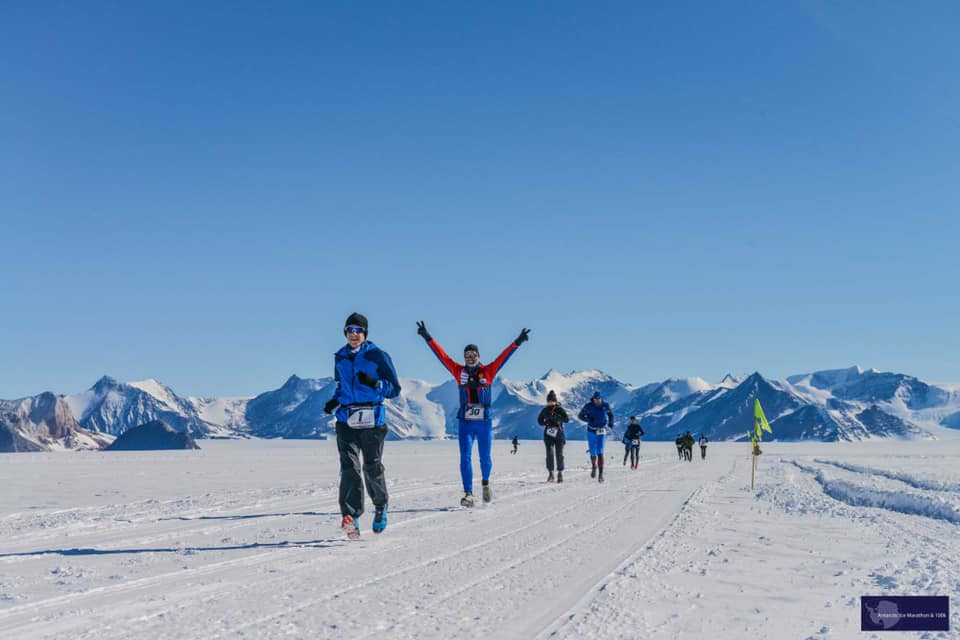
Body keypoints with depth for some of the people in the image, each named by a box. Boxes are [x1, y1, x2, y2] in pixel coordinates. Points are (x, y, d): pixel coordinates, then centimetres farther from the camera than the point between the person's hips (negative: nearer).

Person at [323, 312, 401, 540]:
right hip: (346, 421, 3)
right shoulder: (340, 357, 12)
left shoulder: (377, 356, -3)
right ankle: (350, 517, -21)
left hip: (372, 420, -3)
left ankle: (380, 507, 33)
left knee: (372, 467, 6)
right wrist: (334, 401, 6)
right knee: (349, 466, -12)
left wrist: (374, 383, -21)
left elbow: (394, 389, -3)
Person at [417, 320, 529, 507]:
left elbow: (503, 357, -6)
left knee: (485, 459, 7)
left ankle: (485, 483, 36)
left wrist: (517, 342, -15)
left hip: (484, 422, 0)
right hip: (465, 423, 0)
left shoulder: (488, 371, 2)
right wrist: (428, 338, -3)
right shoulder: (459, 371, 4)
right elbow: (442, 355, 1)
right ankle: (468, 494, -5)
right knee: (465, 458, -8)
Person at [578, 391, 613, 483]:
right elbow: (580, 416, 4)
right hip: (591, 432, 1)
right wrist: (588, 419, -14)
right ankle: (594, 467, 38)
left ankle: (601, 474, -16)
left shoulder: (605, 406, -3)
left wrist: (611, 423, 0)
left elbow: (611, 413, 16)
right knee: (593, 454, 6)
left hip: (602, 432, -1)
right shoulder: (588, 406, -7)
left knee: (600, 453, -14)